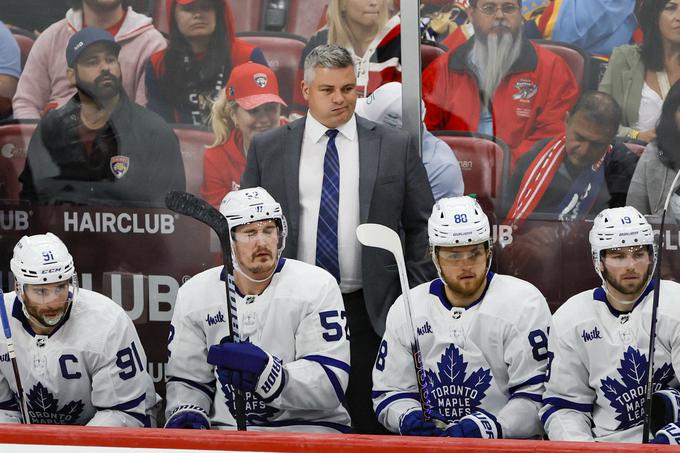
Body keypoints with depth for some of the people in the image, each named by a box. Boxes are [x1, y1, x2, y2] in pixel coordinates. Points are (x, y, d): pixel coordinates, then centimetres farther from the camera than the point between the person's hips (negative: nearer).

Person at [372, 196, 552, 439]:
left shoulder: (524, 302, -3)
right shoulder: (406, 309, 10)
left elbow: (537, 394, -8)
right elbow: (388, 392, 14)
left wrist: (490, 427, -22)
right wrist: (409, 418, -8)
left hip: (509, 441, -4)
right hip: (431, 443, 4)